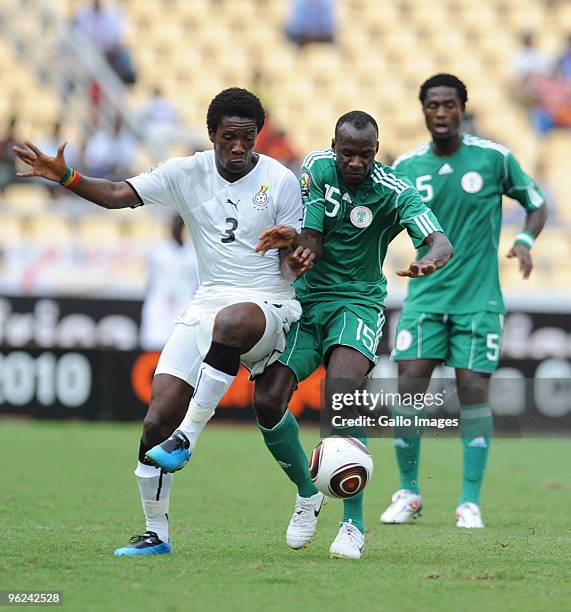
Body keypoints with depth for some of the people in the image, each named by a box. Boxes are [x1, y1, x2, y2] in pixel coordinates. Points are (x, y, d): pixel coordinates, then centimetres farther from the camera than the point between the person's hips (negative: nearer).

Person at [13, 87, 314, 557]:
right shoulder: (187, 173, 4)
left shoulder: (280, 181, -4)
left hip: (267, 305, -4)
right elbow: (119, 195, 0)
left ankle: (187, 438, -34)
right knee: (157, 421, -8)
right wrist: (66, 177, -15)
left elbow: (291, 258, -1)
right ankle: (156, 533, 6)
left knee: (229, 322, -43)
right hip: (208, 302, 4)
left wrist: (295, 261, -25)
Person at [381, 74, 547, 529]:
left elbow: (537, 205, 8)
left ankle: (470, 503, 3)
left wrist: (525, 242, -9)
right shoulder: (406, 167, 3)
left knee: (473, 388, -7)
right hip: (426, 294, 2)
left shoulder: (494, 158, -2)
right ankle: (408, 493, 8)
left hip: (478, 298, -2)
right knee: (410, 383, -8)